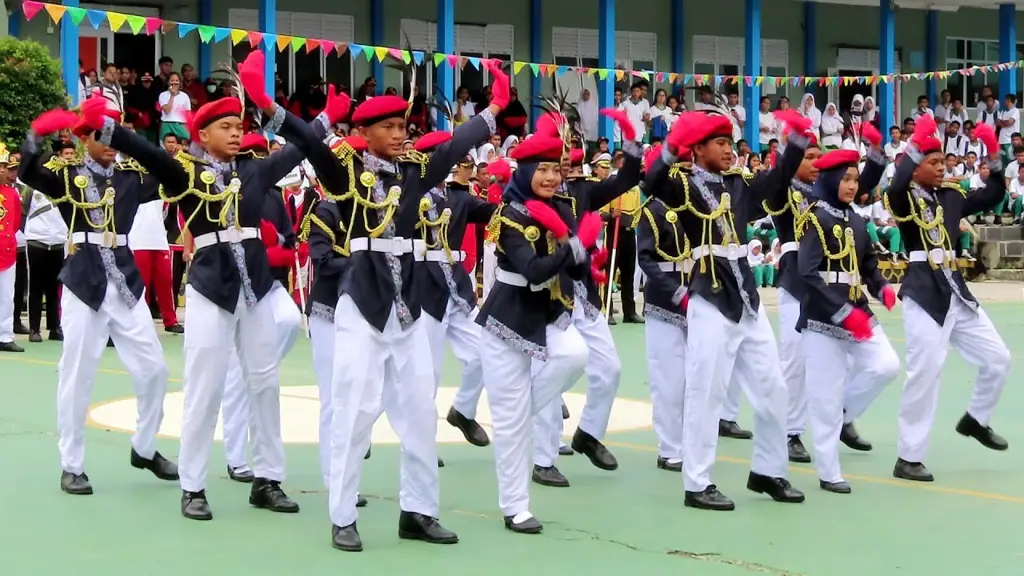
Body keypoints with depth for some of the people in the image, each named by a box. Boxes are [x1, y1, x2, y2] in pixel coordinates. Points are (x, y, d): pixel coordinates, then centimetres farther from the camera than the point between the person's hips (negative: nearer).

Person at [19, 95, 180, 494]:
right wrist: (39, 133, -35)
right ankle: (71, 466, 12)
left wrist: (124, 135, -15)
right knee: (77, 377, 2)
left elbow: (169, 169, -8)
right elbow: (28, 169, -19)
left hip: (126, 284, 4)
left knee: (153, 369, 8)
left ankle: (144, 449, 27)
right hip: (84, 286, -4)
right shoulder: (66, 174, -2)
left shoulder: (130, 175, 8)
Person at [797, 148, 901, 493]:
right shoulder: (815, 219, -11)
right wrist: (843, 313, -23)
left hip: (858, 313, 7)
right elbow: (807, 274, -19)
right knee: (826, 394, -3)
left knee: (886, 365, -7)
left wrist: (882, 288, -2)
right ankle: (829, 473, 6)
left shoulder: (857, 221, 11)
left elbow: (868, 264, 20)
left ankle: (844, 415, 17)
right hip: (824, 318, -7)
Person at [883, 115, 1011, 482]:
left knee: (997, 358, 13)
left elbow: (993, 196, 17)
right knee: (925, 372, -9)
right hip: (923, 292, -7)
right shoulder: (906, 198, -7)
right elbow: (895, 188, -31)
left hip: (956, 290, 7)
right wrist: (915, 145, -30)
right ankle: (908, 458, 0)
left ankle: (976, 420, 36)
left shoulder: (951, 196, 12)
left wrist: (994, 156, 6)